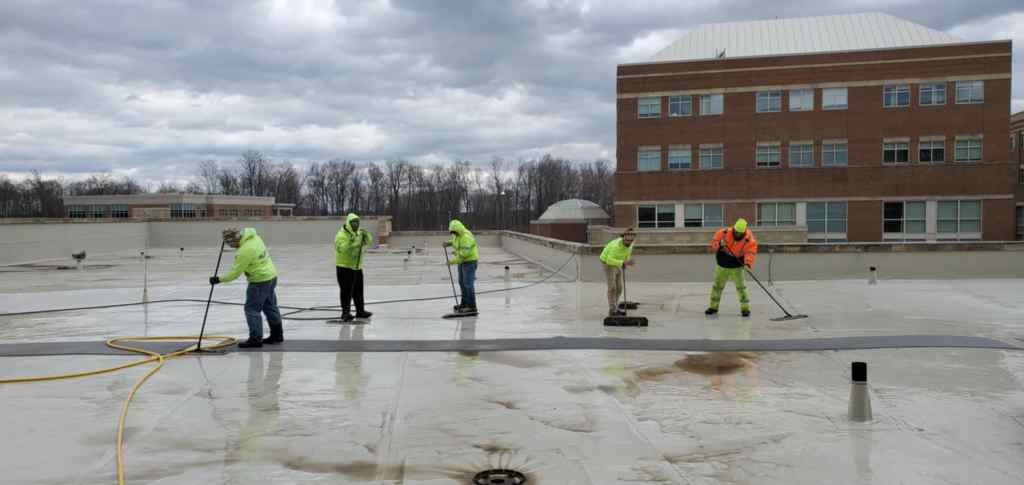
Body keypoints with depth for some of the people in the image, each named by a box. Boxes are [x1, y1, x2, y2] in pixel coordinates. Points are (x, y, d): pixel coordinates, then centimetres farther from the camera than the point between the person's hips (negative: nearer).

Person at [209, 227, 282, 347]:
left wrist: (219, 279, -8)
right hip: (271, 276, 10)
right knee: (270, 307, 17)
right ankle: (277, 335, 26)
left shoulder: (244, 251, -25)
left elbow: (235, 273, -18)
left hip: (260, 281, -10)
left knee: (252, 309, -1)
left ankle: (255, 338, 2)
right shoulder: (253, 236, -1)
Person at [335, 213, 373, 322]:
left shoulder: (359, 233, 10)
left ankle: (360, 311, 25)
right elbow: (340, 248, -29)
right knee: (346, 291, -7)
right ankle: (345, 313, -2)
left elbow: (369, 241, 2)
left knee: (358, 291, 15)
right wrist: (349, 242, -44)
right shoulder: (341, 235, -15)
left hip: (357, 268, 8)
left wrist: (366, 235, -17)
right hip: (344, 267, -8)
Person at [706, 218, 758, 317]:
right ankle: (713, 307, 22)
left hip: (737, 267, -2)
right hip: (722, 265, 2)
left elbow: (750, 252, -27)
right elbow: (714, 242, -10)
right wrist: (719, 244, -33)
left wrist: (747, 263, -43)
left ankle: (745, 308, 4)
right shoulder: (725, 233, -16)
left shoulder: (749, 239, -18)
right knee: (717, 286, 8)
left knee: (740, 287, -8)